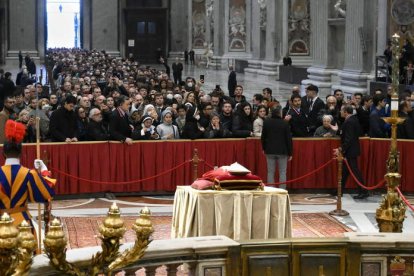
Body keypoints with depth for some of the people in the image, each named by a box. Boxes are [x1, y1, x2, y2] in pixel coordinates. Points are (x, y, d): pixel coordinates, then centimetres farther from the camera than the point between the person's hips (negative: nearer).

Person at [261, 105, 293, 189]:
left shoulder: (266, 122, -3)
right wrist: (290, 153, 2)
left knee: (270, 172, 7)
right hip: (282, 151, -2)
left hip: (270, 151, 2)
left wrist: (264, 148, 20)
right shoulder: (285, 123, -10)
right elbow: (288, 139, -6)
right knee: (282, 172, 3)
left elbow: (263, 137, 5)